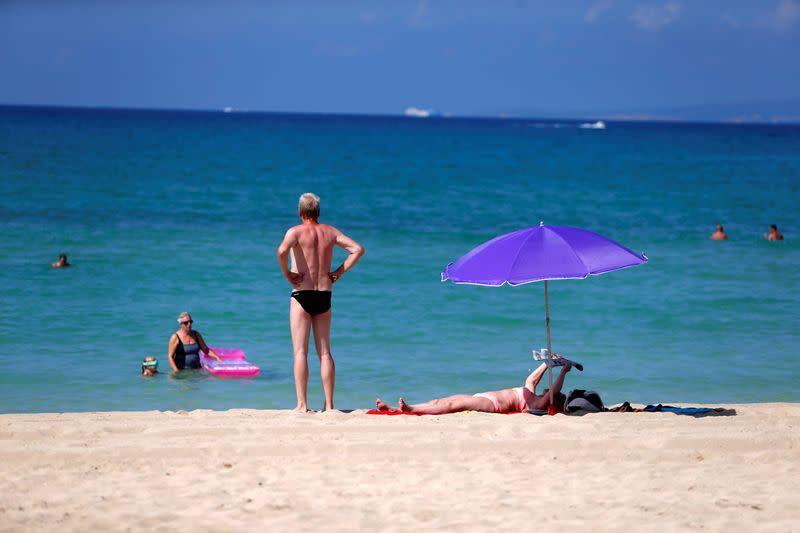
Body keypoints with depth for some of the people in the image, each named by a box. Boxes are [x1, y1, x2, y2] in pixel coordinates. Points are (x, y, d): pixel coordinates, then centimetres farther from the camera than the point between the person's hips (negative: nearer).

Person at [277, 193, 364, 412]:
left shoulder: (296, 231, -6)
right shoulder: (330, 232, 9)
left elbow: (282, 251, -26)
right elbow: (358, 249, 6)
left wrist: (287, 274, -12)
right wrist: (339, 272, 6)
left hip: (302, 294, -4)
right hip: (324, 295, 4)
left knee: (300, 351, -3)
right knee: (324, 352, 9)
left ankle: (302, 404, -9)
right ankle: (329, 405, 7)